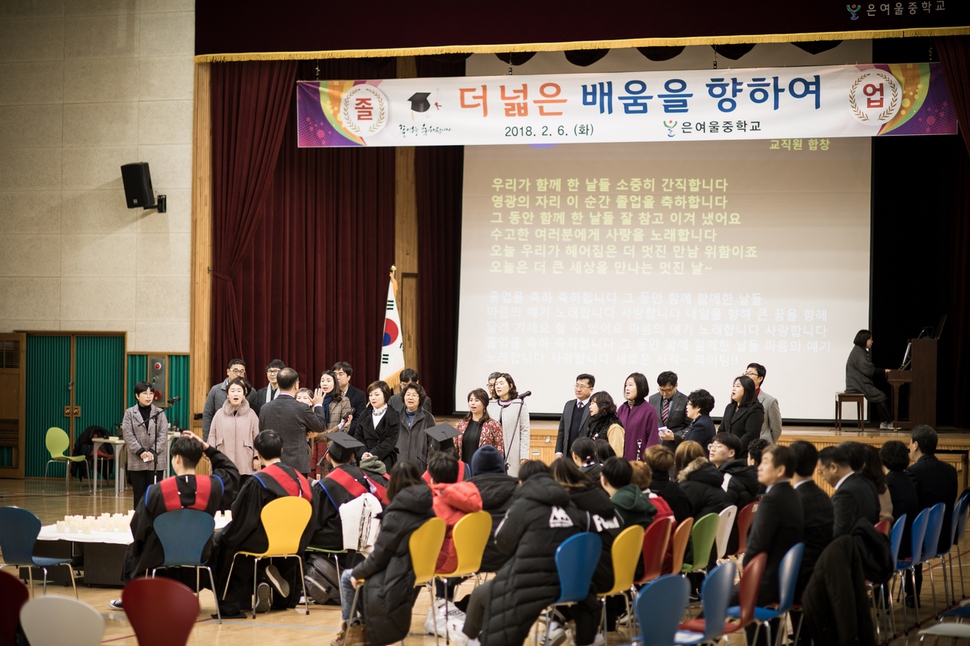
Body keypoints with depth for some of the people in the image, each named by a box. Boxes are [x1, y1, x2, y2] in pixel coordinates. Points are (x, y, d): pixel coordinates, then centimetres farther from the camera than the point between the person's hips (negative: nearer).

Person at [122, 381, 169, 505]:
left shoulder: (159, 413, 7)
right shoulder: (129, 413, 5)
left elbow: (163, 435, 0)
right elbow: (128, 435, -3)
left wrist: (153, 452, -12)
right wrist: (141, 452, -14)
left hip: (156, 462, 0)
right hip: (136, 462, 0)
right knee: (139, 495, 4)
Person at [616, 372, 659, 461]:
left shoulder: (649, 410, -5)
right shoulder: (622, 409, 10)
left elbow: (653, 440, -7)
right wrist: (615, 455, 8)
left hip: (639, 458, -5)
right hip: (621, 458, 5)